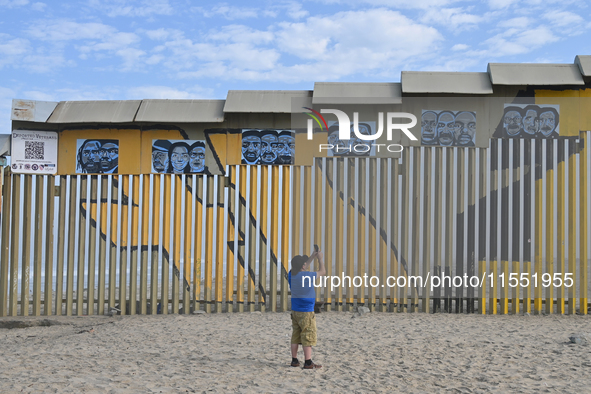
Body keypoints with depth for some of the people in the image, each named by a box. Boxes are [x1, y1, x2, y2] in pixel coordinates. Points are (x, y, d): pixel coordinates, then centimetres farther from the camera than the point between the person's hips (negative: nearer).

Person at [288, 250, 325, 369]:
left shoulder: (292, 274, 3)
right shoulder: (307, 276, -17)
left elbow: (302, 269, 25)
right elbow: (322, 272, -1)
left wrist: (312, 257, 27)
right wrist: (320, 258, 14)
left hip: (295, 311, 7)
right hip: (306, 312, -7)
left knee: (296, 336, 12)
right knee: (308, 337, -4)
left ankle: (294, 360, 16)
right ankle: (308, 363, -4)